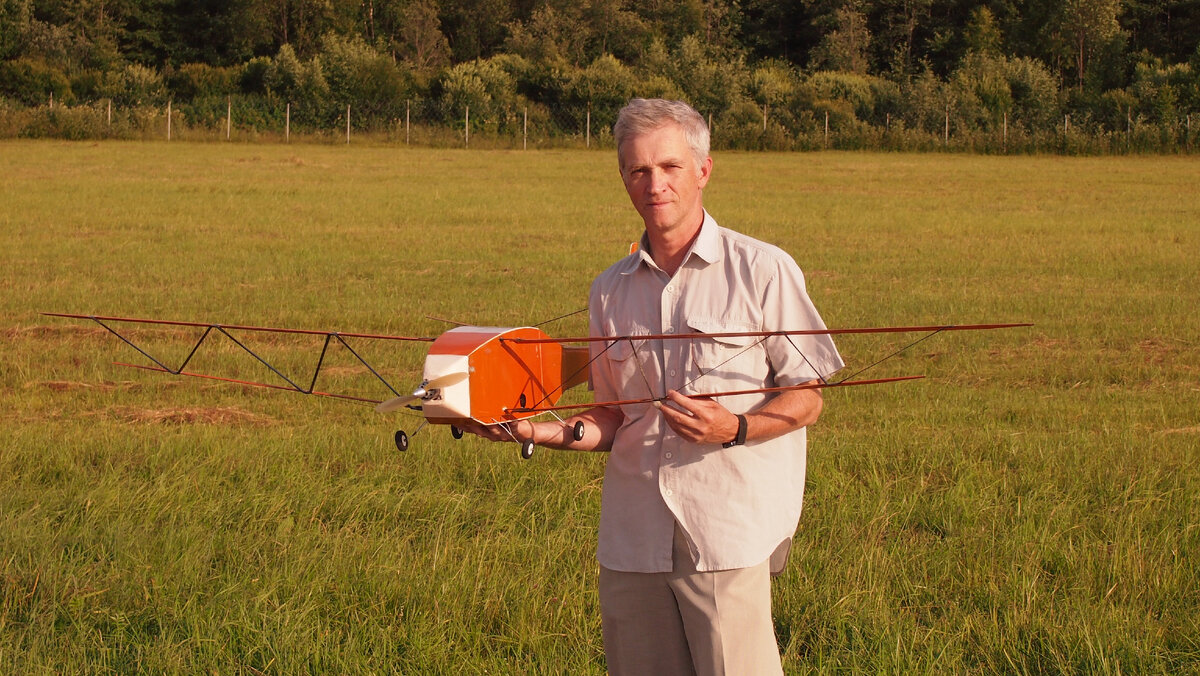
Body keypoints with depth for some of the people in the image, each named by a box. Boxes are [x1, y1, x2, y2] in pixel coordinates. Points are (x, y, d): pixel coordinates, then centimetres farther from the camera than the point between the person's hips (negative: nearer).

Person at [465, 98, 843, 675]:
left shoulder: (763, 270, 0)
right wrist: (548, 432, 0)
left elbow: (805, 400, 1)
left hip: (730, 540, -4)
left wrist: (734, 428, -16)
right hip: (632, 540, 4)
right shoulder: (610, 291, 13)